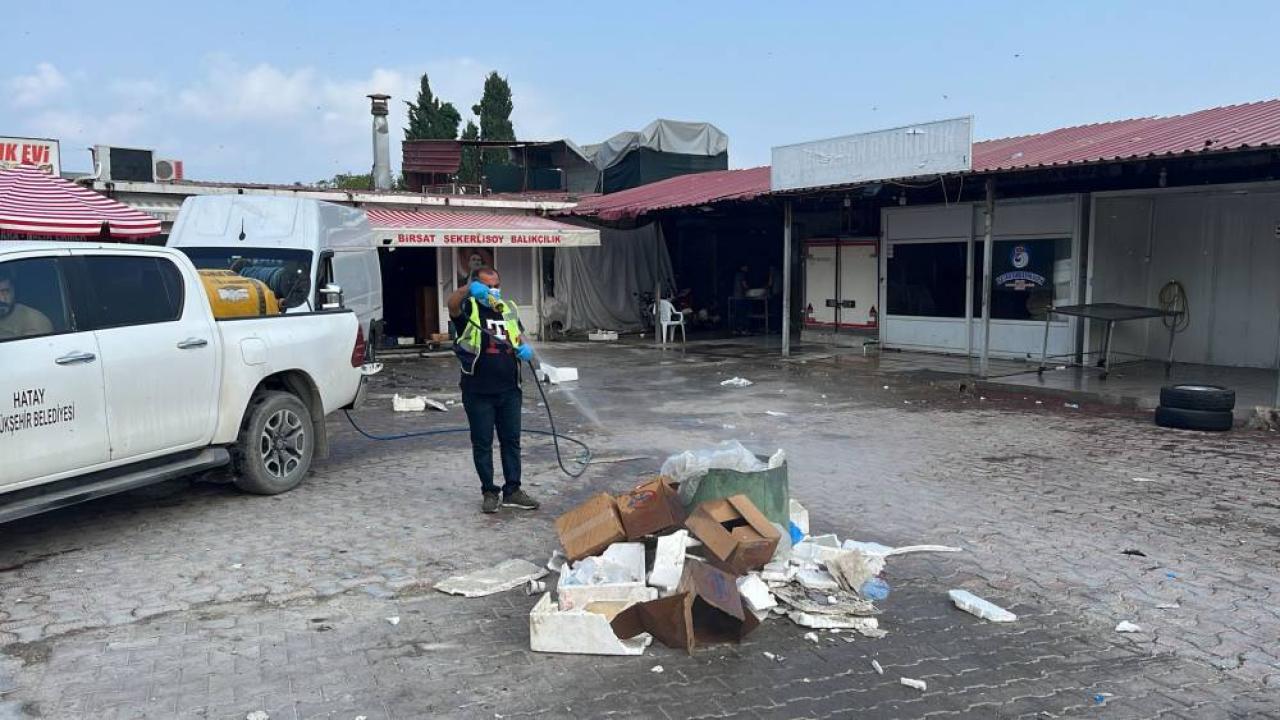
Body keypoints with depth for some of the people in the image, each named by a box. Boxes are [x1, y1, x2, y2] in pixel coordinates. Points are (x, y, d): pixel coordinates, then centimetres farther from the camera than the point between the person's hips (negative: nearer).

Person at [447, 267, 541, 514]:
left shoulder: (509, 308, 11)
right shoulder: (469, 308, -5)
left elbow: (520, 337, 21)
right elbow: (452, 305, -28)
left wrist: (525, 348, -4)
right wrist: (467, 289, -51)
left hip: (509, 390, 4)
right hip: (478, 392, -4)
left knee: (511, 440, 9)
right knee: (482, 443, 5)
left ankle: (512, 490, 18)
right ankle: (489, 492, 16)